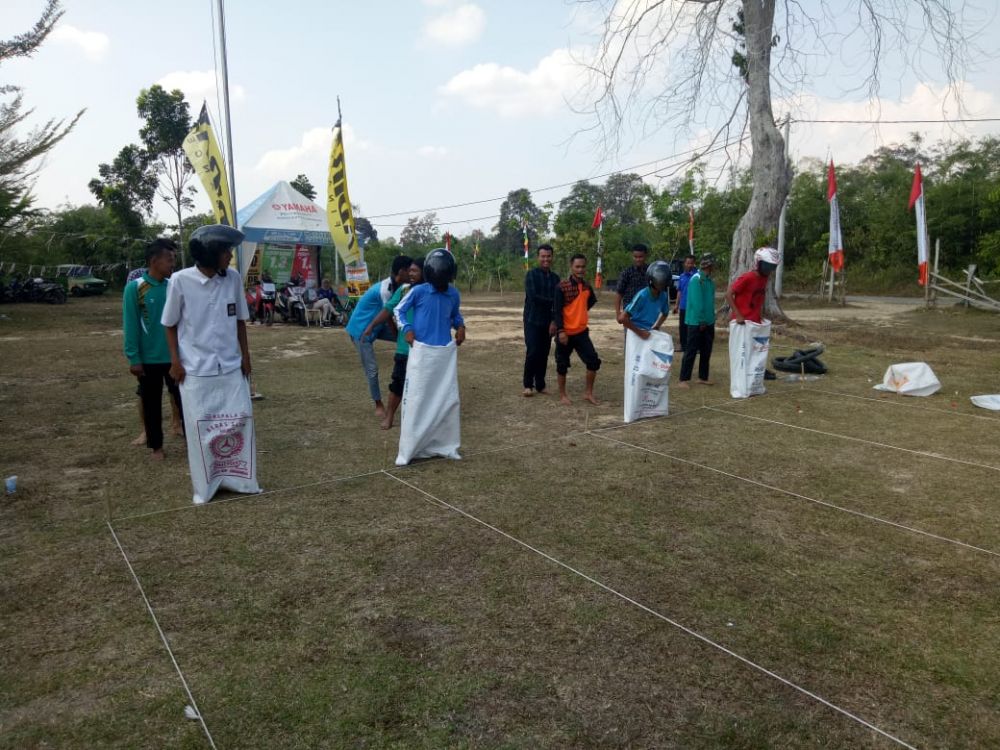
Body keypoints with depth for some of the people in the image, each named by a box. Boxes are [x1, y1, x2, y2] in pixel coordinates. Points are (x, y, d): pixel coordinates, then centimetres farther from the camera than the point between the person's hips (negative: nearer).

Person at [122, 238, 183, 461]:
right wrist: (133, 358, -11)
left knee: (183, 398, 8)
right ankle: (156, 446, 25)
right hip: (149, 358, -2)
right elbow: (130, 326, -8)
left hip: (175, 356, 2)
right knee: (152, 404, 11)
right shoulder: (135, 288, -9)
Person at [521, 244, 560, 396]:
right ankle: (528, 385, 4)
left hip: (548, 322, 4)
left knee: (544, 354, 5)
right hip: (532, 321, -4)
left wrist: (555, 322, -5)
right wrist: (552, 302, -12)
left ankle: (540, 385, 15)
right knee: (532, 352, -9)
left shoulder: (555, 278, 9)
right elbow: (533, 297, -16)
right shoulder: (531, 275, -4)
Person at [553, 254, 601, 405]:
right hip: (565, 332, -5)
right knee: (562, 365, 4)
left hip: (581, 332, 5)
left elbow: (592, 301, 26)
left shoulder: (587, 287, 4)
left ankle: (588, 393, 14)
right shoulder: (561, 287, -13)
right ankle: (562, 395, 18)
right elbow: (557, 310, -15)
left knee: (594, 361, 0)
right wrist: (560, 330, -21)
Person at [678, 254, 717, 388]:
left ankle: (703, 377, 23)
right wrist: (701, 321, -18)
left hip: (708, 322, 8)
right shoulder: (696, 279, -15)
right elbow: (696, 302, -20)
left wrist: (711, 319, 8)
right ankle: (683, 379, 1)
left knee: (706, 351, 12)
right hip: (696, 322, -8)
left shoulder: (710, 280, 11)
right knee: (691, 351, -4)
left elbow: (710, 301, 15)